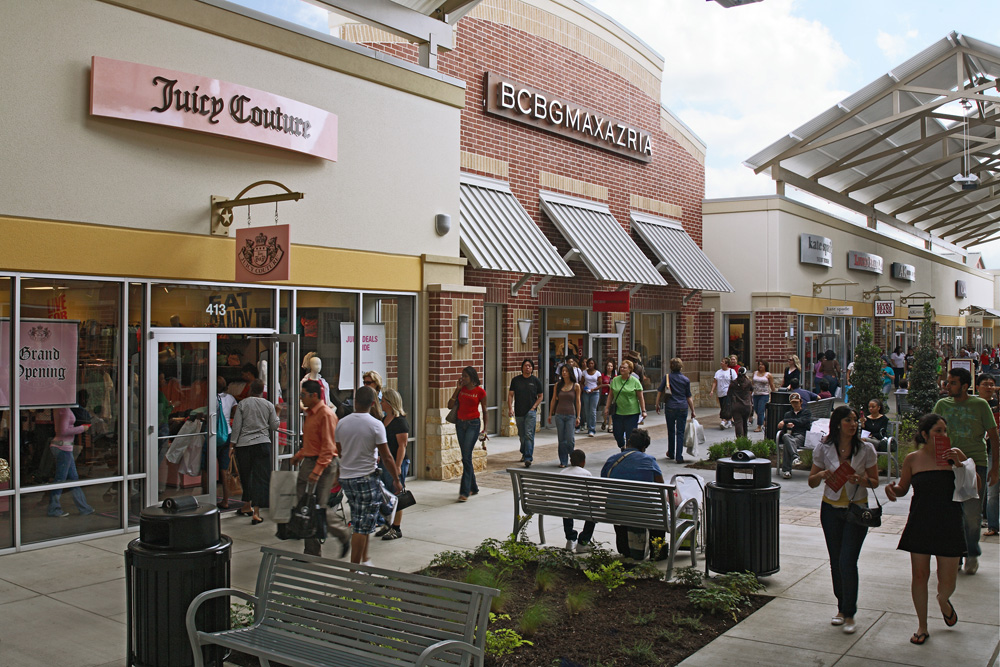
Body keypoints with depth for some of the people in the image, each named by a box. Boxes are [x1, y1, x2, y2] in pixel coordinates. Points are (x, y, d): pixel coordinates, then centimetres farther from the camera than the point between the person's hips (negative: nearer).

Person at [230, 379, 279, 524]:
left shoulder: (242, 404, -1)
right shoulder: (269, 405, 2)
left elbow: (236, 426, -2)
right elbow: (274, 426, 6)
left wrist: (233, 444, 5)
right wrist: (276, 414, 24)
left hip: (243, 445, 1)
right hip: (262, 443, -1)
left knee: (246, 476, 17)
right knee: (261, 477, -1)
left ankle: (247, 505, 31)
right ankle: (256, 512, -9)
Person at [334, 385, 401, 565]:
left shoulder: (342, 423, 1)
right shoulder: (376, 425, -13)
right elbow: (387, 457, -11)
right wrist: (397, 480, -1)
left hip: (345, 478, 6)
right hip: (366, 478, -6)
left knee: (359, 523, 20)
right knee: (363, 526, 1)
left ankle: (364, 560, 26)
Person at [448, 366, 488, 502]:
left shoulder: (480, 391, -6)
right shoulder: (461, 389, 7)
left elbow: (484, 410, 2)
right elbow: (450, 406, 2)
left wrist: (484, 428, 1)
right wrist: (457, 389, -3)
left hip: (473, 424, -5)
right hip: (460, 423, 5)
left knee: (466, 457, -13)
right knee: (466, 457, 11)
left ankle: (465, 492, -12)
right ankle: (473, 487, 24)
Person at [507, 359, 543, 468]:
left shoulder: (536, 381, 3)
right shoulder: (515, 380, 6)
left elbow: (540, 396, 8)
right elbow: (510, 394, 5)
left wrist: (534, 407, -5)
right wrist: (510, 408, -7)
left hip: (531, 412, -3)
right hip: (518, 412, 3)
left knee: (529, 434, -13)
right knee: (521, 435, 13)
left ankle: (528, 458, -16)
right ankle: (524, 453, 35)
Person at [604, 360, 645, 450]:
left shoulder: (635, 381, -2)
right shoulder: (615, 380, 6)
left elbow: (640, 398, -2)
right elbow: (611, 396, 11)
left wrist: (643, 411, -6)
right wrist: (607, 408, 8)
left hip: (632, 413, -3)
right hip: (618, 412, 3)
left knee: (630, 436, -2)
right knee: (617, 434, 7)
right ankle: (622, 448, 35)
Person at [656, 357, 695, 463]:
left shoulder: (667, 378, 0)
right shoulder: (686, 380, 2)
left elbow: (659, 392, 0)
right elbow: (689, 397, 5)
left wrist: (657, 404, 11)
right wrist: (693, 411, 12)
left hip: (670, 408, 0)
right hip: (682, 408, 0)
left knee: (671, 431, 15)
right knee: (680, 432, 2)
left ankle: (671, 454, 26)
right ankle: (679, 457, -2)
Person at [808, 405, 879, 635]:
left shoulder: (866, 449, -6)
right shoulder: (824, 448, -3)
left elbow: (875, 482, 2)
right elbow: (812, 482, 3)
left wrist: (861, 479, -19)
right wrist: (821, 475, -19)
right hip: (831, 509, 2)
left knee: (847, 562, -9)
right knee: (835, 562, 10)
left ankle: (849, 614, 5)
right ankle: (842, 608, 28)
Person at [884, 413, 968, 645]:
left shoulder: (954, 454, -2)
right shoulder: (913, 459, 0)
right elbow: (903, 488, 10)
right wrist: (892, 488, -13)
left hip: (949, 525, 0)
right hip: (920, 524, 0)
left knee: (948, 579, 5)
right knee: (919, 575, 3)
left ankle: (943, 601, 42)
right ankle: (922, 626, 20)